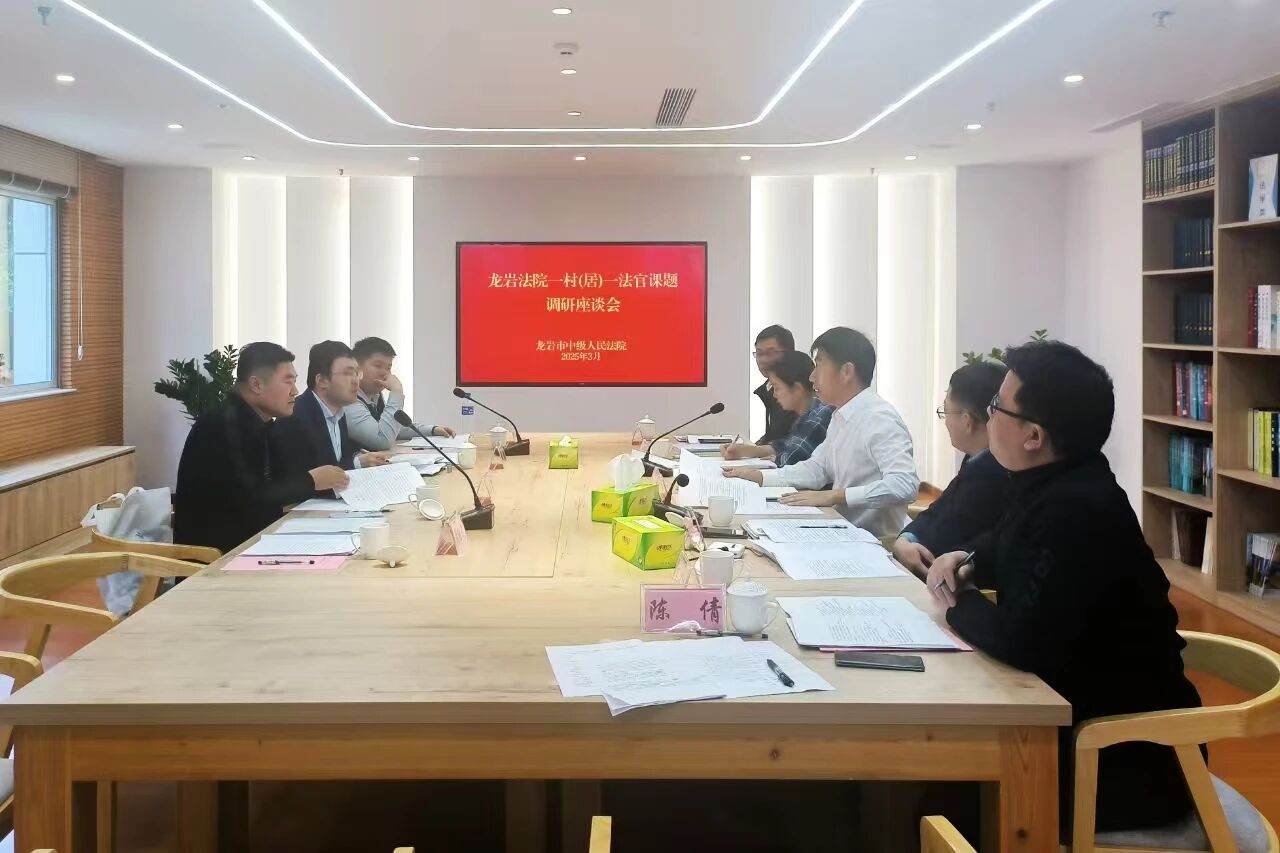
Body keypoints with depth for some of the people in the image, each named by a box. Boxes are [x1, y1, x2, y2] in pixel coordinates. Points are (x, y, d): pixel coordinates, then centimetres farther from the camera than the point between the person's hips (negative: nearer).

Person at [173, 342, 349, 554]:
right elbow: (245, 498, -23)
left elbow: (275, 482, 4)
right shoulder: (222, 425, -17)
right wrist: (310, 480, -15)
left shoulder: (257, 423, 9)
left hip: (246, 536, 8)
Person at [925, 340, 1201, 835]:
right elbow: (1008, 547, 24)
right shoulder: (1051, 486, 3)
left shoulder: (1079, 511, -28)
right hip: (1077, 709, 8)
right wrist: (967, 563, 3)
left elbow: (1024, 642, -33)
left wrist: (958, 604, -14)